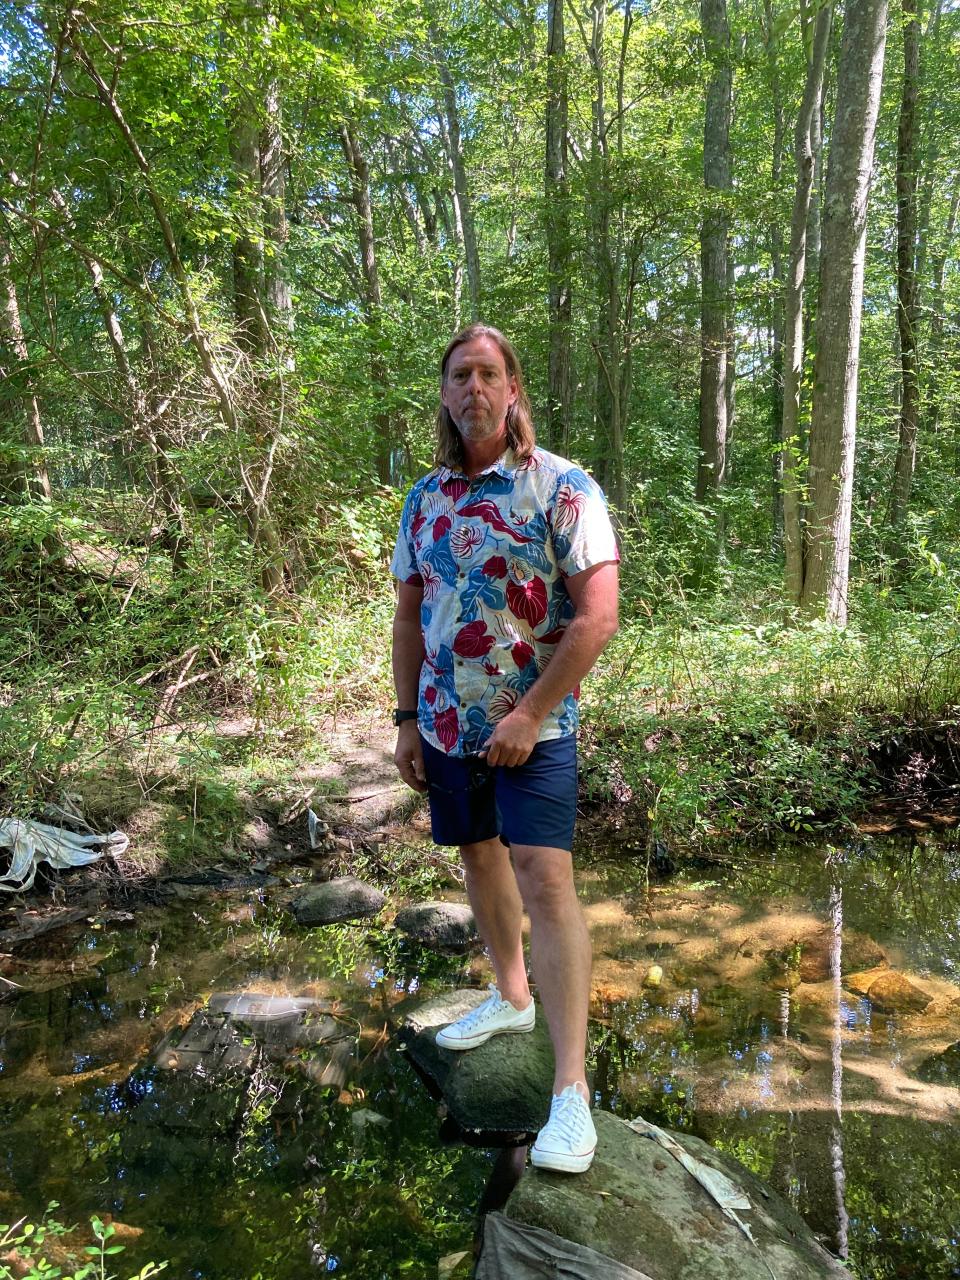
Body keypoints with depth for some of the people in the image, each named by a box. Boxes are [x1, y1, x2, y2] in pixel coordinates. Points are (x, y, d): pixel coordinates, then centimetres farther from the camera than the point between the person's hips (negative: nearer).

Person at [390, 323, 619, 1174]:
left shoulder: (564, 488, -10)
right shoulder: (425, 498, 7)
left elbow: (597, 616, -16)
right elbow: (409, 617, 11)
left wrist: (530, 716, -18)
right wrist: (407, 718, 8)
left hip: (533, 725, -6)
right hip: (447, 723, 6)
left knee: (544, 879, -11)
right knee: (480, 857, 18)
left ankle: (572, 1087, -2)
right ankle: (511, 996, 41)